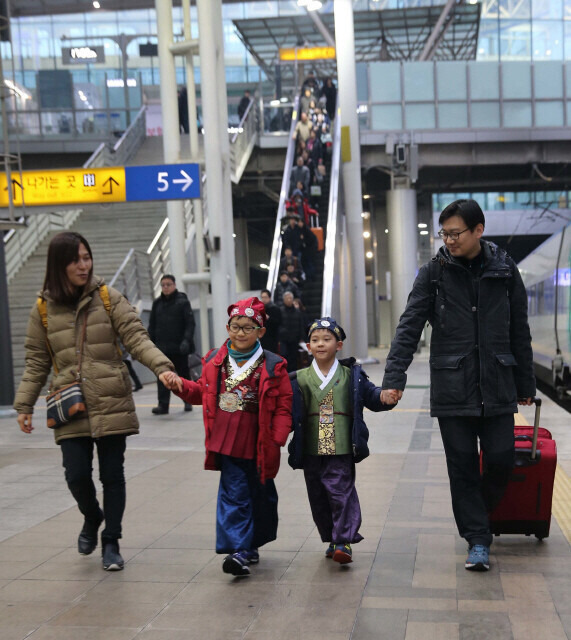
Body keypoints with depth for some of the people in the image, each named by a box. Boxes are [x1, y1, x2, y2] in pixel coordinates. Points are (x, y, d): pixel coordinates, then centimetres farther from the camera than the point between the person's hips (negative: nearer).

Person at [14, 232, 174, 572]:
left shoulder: (108, 298, 1)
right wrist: (24, 405, 6)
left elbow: (137, 337, -7)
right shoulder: (43, 308, 5)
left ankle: (111, 542, 24)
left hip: (111, 404, 0)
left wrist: (161, 366, -23)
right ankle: (92, 517, 29)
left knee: (112, 475, 5)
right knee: (77, 474, -5)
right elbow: (37, 363, 11)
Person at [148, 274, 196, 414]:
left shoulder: (182, 301, -2)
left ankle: (188, 401, 25)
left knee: (183, 374, 9)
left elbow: (190, 323, -7)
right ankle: (163, 405, -9)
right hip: (162, 346, 3)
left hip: (179, 346, -3)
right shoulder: (157, 303, 10)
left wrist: (186, 340, -20)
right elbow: (152, 325, 13)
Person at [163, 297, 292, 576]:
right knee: (233, 494, -4)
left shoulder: (272, 366, -2)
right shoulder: (215, 361, 6)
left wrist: (278, 438, -11)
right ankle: (239, 551, -4)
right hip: (227, 442, 1)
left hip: (257, 445, 0)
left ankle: (252, 544, 34)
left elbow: (284, 405, -2)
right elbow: (202, 392, 17)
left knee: (260, 495, 13)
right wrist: (181, 385, -1)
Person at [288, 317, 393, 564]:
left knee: (342, 493, -8)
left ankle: (344, 541, 0)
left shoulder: (351, 376, 3)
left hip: (341, 450, -3)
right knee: (318, 498, 10)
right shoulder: (300, 380, 5)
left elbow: (371, 396, 4)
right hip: (311, 451, 3)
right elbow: (287, 412, 6)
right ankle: (331, 539, 26)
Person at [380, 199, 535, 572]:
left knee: (501, 460, 2)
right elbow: (409, 327, -5)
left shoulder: (504, 270, 4)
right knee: (463, 467, 3)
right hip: (452, 388, -1)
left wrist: (526, 385, 12)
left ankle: (479, 514, 31)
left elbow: (520, 332, 10)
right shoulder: (435, 272, 0)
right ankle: (478, 540, 14)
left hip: (497, 387, 1)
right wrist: (394, 379, -15)